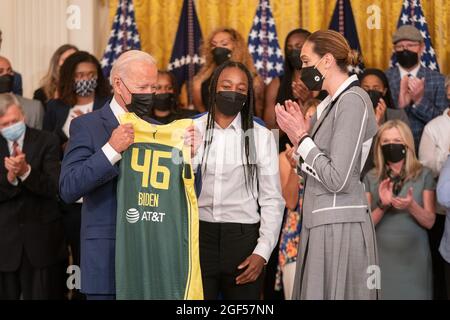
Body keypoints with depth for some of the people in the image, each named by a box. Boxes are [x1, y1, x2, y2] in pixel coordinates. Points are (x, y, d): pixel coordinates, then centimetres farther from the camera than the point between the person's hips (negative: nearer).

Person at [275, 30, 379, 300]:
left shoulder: (353, 101, -13)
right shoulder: (333, 103, 15)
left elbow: (336, 179, -19)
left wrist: (301, 137, -9)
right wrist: (301, 132, 3)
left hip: (339, 226, -9)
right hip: (323, 223, 9)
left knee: (333, 293, -4)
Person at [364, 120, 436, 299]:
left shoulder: (424, 175, 1)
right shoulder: (371, 178, 5)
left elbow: (429, 222, -1)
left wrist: (411, 206, -20)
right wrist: (382, 206, -18)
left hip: (413, 257, -1)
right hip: (381, 256, 1)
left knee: (413, 295, -2)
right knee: (383, 294, 0)